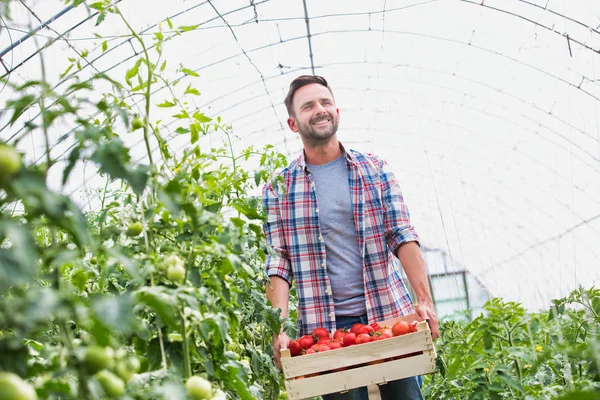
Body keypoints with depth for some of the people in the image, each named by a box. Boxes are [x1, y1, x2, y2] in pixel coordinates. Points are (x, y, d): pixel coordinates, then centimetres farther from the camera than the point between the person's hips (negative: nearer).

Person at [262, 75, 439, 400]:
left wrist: (424, 299, -14)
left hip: (388, 313, 1)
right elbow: (277, 263, -2)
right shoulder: (278, 189, 3)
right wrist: (280, 328, -15)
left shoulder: (375, 170, 7)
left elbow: (402, 235, -1)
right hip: (325, 327, -1)